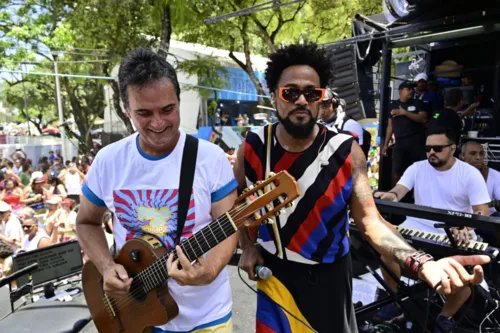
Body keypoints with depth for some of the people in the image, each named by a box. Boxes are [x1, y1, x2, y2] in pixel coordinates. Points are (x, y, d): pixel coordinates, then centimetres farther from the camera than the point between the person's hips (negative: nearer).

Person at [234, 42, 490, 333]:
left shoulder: (346, 152, -15)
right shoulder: (252, 147, -10)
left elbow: (371, 221, -16)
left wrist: (422, 262, -30)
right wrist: (248, 247, -2)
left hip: (329, 277, -1)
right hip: (274, 274, 1)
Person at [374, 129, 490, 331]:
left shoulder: (470, 174, -4)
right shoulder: (417, 168, 2)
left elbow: (482, 211, -10)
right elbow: (400, 189, -11)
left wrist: (466, 225, -33)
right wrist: (391, 195, -38)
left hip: (455, 235, -2)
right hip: (418, 229, 2)